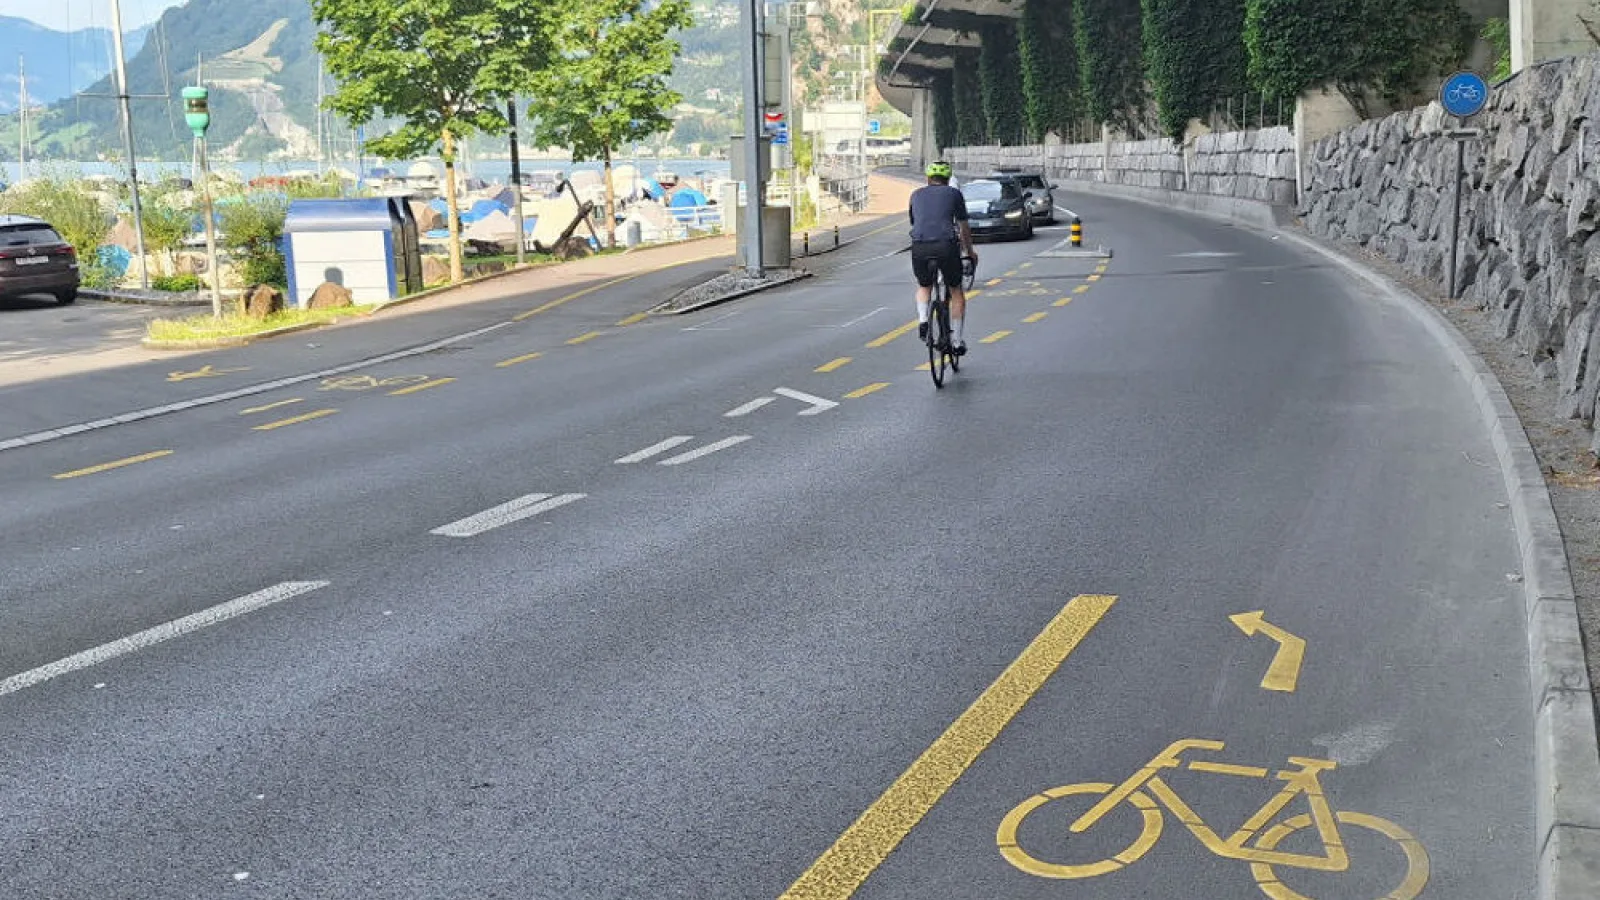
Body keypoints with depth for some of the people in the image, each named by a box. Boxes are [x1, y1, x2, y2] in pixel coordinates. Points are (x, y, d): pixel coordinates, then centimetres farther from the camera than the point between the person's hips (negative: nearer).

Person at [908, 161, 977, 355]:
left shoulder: (916, 194, 22)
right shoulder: (954, 193, 16)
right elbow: (964, 227, 22)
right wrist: (970, 251, 37)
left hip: (919, 247, 2)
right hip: (946, 245, -2)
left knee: (924, 287, 29)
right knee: (957, 293, 17)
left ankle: (922, 321, 4)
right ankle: (957, 341, 15)